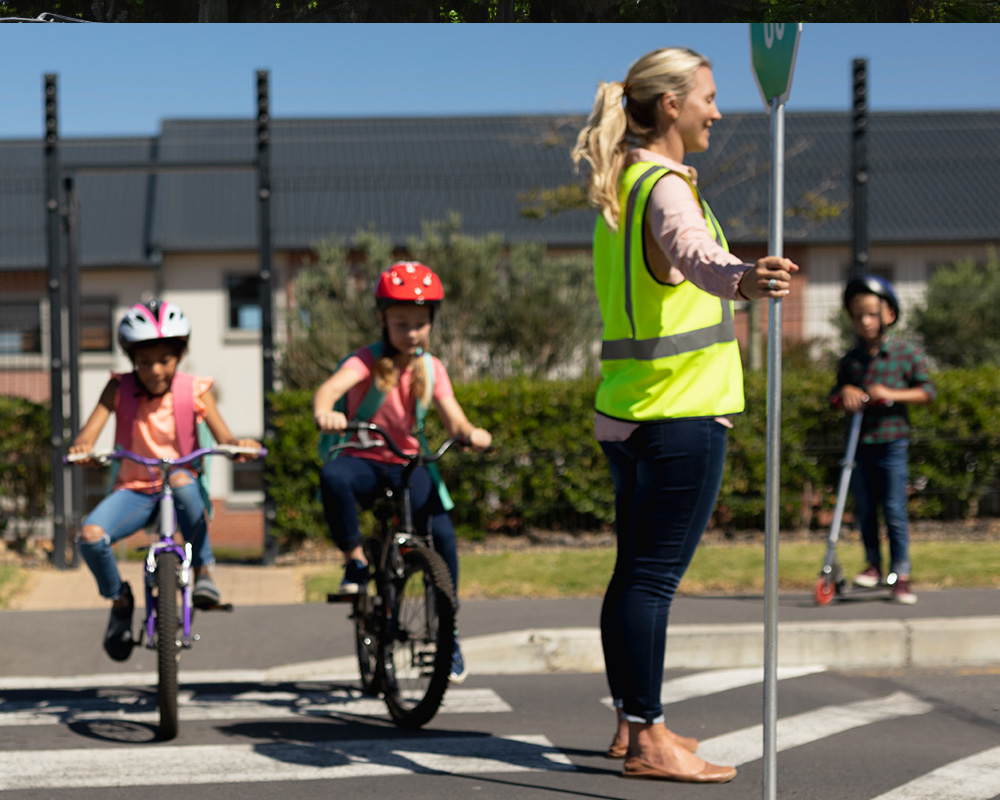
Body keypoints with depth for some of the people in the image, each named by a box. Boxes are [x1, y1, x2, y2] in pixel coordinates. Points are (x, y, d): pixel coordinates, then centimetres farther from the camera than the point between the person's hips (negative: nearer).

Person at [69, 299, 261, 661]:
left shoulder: (193, 391, -3)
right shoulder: (120, 389, -3)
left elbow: (223, 437, -10)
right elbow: (89, 431, -13)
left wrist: (239, 445, -34)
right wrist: (82, 446, -38)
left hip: (180, 486, -1)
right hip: (134, 489, 1)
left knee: (182, 481, -40)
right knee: (91, 535, -27)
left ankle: (203, 568, -20)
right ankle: (119, 599, 4)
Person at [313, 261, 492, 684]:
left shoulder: (431, 368, 5)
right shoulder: (368, 361, -8)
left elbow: (452, 418, -4)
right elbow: (331, 386, -27)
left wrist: (471, 433, -29)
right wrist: (324, 411, -51)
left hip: (408, 463, 3)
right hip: (363, 458, -3)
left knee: (441, 532, -19)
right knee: (333, 477, -38)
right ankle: (355, 560, -14)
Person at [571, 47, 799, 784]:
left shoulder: (623, 183, 16)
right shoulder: (666, 185, -15)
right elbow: (692, 251, -39)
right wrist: (743, 280, -60)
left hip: (628, 410, 10)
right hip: (682, 413, -10)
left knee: (636, 572, 14)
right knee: (654, 577, -7)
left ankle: (634, 723, 22)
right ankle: (647, 741, -4)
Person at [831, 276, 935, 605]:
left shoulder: (907, 353, -2)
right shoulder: (850, 358, 8)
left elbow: (927, 391, -3)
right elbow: (835, 394, 16)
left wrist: (892, 394, -16)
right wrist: (845, 391, -7)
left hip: (892, 442, -4)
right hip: (859, 444, 4)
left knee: (894, 510, -5)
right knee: (865, 509, 9)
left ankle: (900, 574, 1)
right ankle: (874, 564, 26)